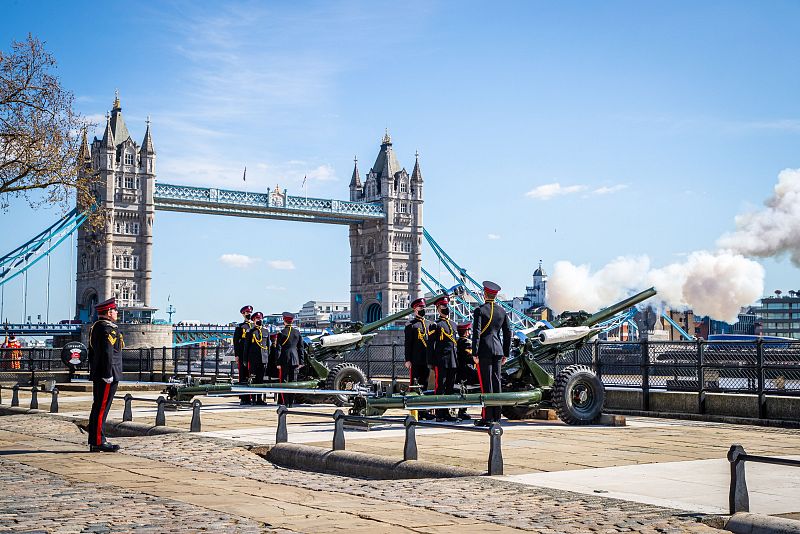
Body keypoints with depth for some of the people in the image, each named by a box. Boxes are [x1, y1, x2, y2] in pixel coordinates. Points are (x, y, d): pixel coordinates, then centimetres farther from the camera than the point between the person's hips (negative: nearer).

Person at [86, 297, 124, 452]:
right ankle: (99, 442, -7)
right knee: (102, 408, -8)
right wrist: (108, 375, -21)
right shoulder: (109, 328, -15)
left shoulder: (95, 327, 16)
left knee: (97, 408, 12)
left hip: (97, 374, 10)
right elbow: (107, 353, -21)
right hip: (108, 375, -10)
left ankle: (94, 441, 17)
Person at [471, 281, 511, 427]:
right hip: (498, 351, 5)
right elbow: (508, 332, 12)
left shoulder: (480, 310, -7)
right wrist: (506, 353, 17)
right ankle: (496, 416, 12)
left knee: (486, 383, -5)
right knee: (496, 382, 9)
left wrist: (475, 353, -11)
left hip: (484, 350, -5)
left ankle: (487, 417, -5)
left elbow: (476, 332, -13)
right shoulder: (502, 311, 10)